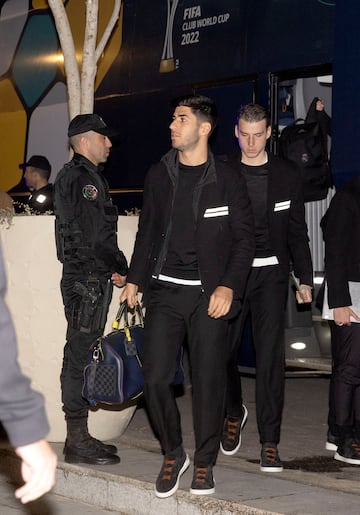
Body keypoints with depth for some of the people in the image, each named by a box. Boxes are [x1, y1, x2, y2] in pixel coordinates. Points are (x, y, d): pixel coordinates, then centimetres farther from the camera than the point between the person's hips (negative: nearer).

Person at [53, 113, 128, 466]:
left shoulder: (71, 176, 20)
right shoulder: (83, 178, -13)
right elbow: (96, 236, -19)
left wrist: (112, 269, 10)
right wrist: (120, 268, -6)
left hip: (82, 278, 11)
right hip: (87, 280, -11)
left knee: (79, 357, 13)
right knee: (82, 357, -8)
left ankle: (78, 436, 20)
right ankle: (78, 440, -4)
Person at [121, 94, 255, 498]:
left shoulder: (227, 181, 0)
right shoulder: (158, 175, 9)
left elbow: (244, 239, 1)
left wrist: (228, 286, -10)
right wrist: (134, 280, 9)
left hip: (208, 295, -2)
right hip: (164, 291, 2)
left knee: (208, 380, 0)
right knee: (155, 377, -6)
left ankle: (204, 463, 14)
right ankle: (172, 454, 14)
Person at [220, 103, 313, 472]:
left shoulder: (287, 175, 6)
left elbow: (297, 231, 10)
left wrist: (305, 278, 6)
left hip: (270, 273, 0)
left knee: (270, 355, -6)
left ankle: (269, 442, -2)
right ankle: (234, 412, 33)